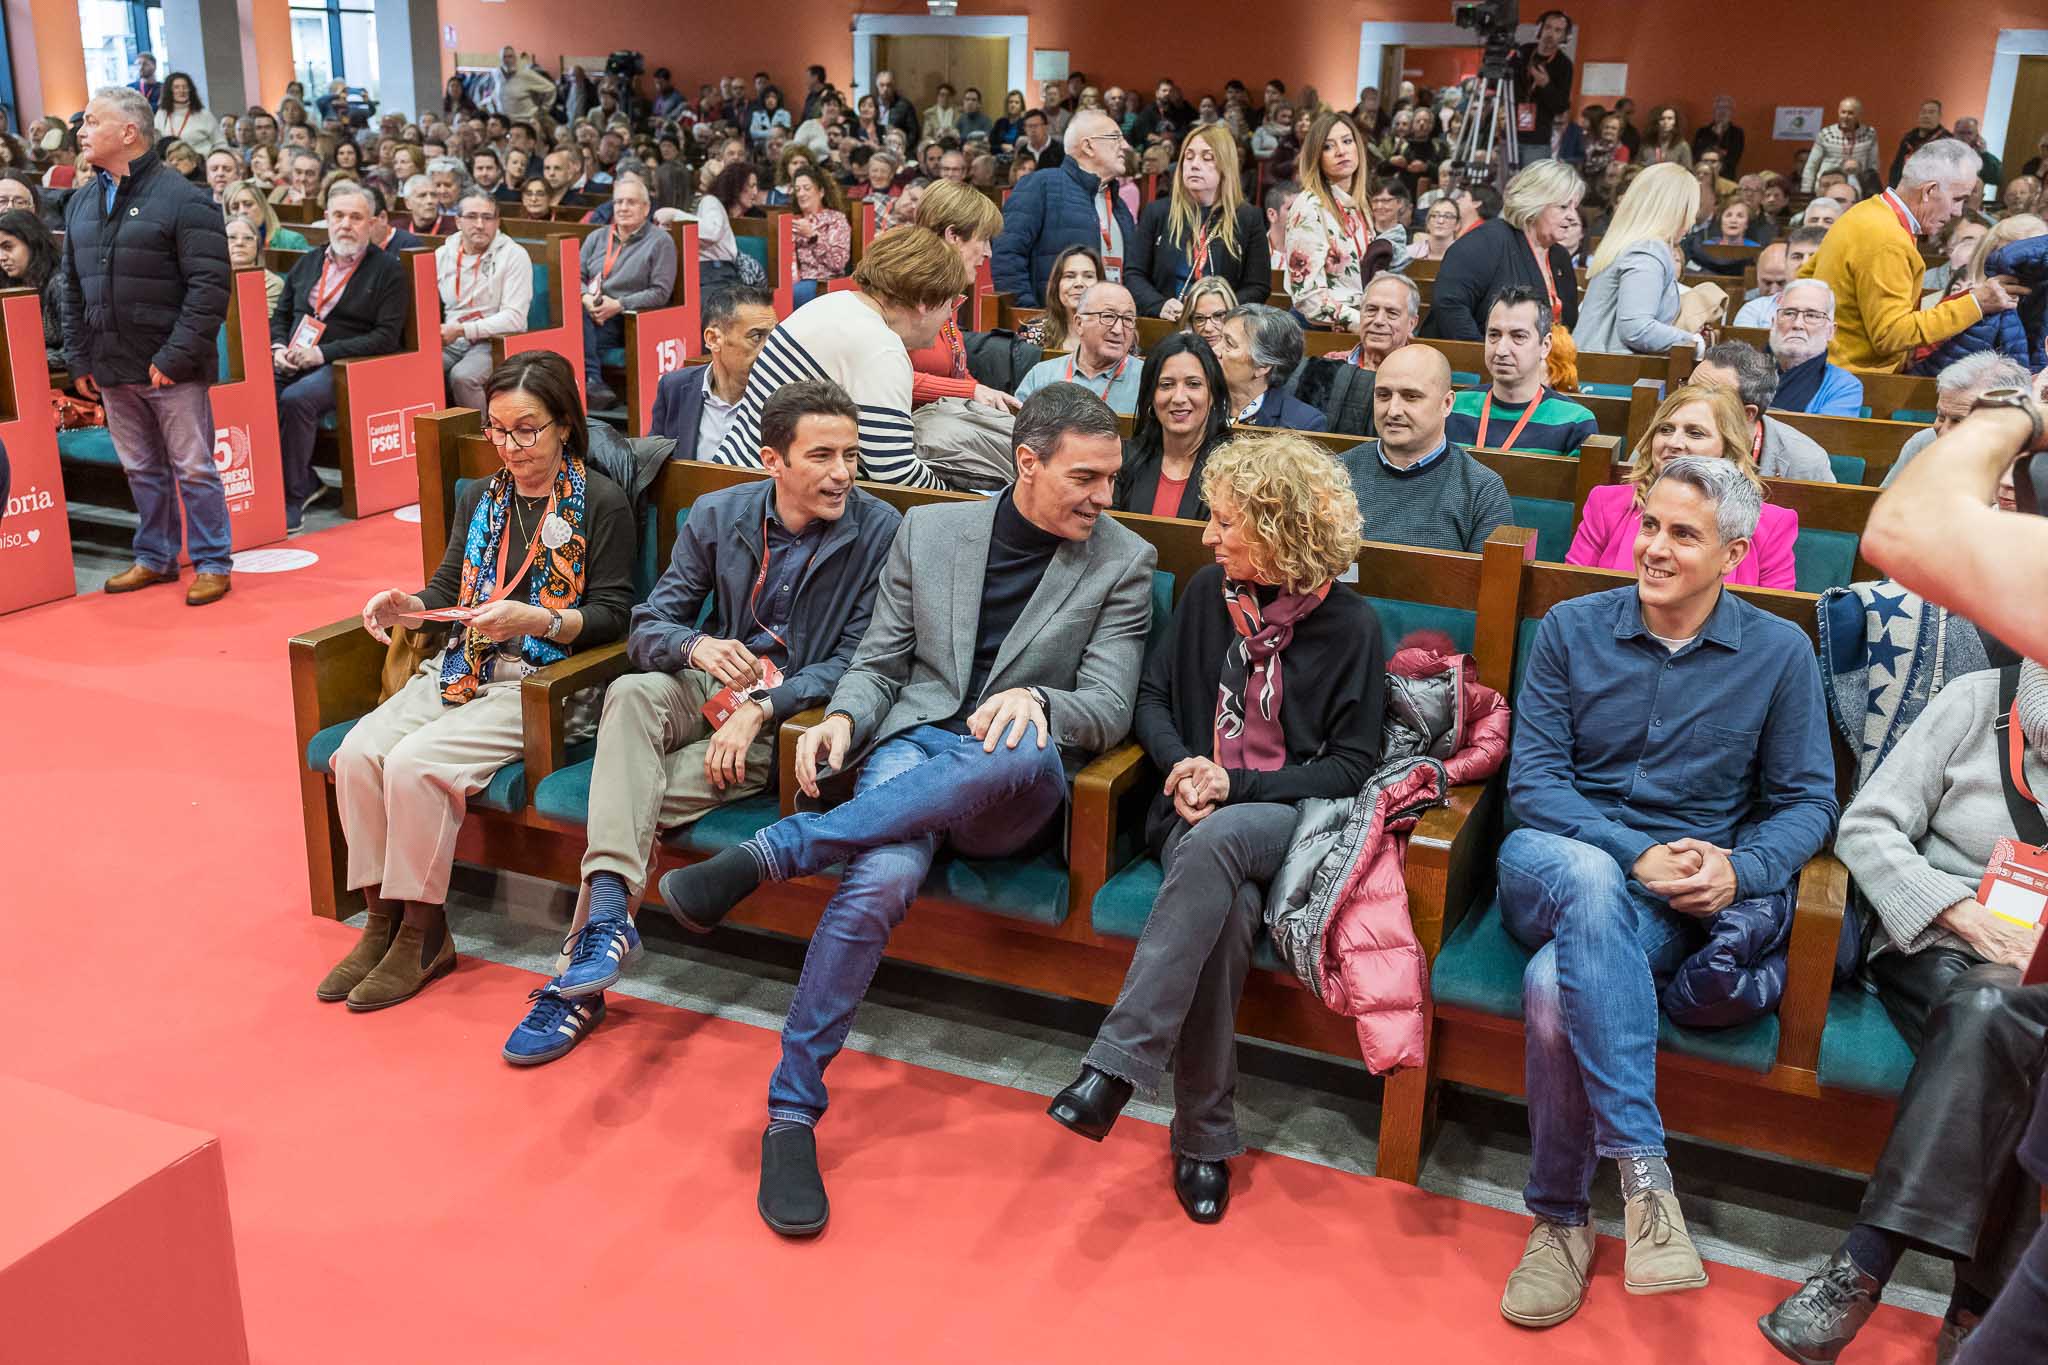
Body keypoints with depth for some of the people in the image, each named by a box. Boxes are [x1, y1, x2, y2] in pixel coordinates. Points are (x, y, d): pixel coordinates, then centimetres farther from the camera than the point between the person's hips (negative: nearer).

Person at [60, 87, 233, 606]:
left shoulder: (182, 198, -9)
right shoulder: (81, 202, 12)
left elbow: (210, 284, -13)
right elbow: (72, 287, 17)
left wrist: (177, 355, -17)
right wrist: (79, 358, 9)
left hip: (172, 368, -6)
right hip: (113, 368, 6)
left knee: (193, 469, 1)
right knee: (141, 470, 14)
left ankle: (211, 563, 10)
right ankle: (155, 559, 25)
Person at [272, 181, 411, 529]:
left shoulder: (388, 270, 2)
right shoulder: (308, 263, 21)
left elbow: (386, 337, -8)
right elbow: (280, 314, 26)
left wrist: (322, 353, -14)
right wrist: (279, 348, 2)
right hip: (293, 364, 5)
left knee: (295, 398, -34)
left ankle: (293, 495, -18)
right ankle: (306, 483, -9)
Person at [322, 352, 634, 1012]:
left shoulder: (600, 504, -2)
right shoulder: (481, 498, 18)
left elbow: (612, 614, -7)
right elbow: (449, 587, 19)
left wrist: (536, 619, -23)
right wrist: (405, 605, -3)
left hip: (540, 681, -6)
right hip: (461, 666, 7)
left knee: (416, 762, -26)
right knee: (358, 752, -17)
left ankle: (423, 933, -10)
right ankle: (383, 919, -4)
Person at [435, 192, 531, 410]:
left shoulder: (514, 255, -1)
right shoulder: (441, 255, 13)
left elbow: (515, 318, -10)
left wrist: (462, 330, -16)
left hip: (493, 342, -4)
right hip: (447, 343, 4)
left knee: (463, 376, -33)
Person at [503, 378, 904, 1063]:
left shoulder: (879, 532, -8)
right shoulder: (717, 516, 2)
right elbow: (647, 628, 3)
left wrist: (760, 710, -21)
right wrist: (695, 646, -21)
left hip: (792, 716, -3)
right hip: (709, 690, 4)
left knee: (637, 798, -23)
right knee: (631, 692, -31)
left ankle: (580, 982, -14)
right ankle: (607, 913, -39)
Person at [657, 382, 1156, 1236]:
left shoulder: (1122, 563, 6)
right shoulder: (929, 530, 13)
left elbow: (1109, 710, -2)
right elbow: (879, 662, 15)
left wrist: (1036, 700, -24)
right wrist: (844, 717, -8)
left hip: (1014, 792, -1)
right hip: (913, 746, 1)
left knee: (1028, 747, -40)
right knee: (881, 878, -34)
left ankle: (769, 854, -33)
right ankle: (792, 1112, -21)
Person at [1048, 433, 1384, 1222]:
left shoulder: (1349, 625, -2)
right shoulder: (1207, 593, 9)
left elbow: (1353, 766, -3)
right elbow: (1153, 697, 15)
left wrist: (1238, 787, -14)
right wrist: (1182, 764, -6)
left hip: (1291, 818, -2)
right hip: (1197, 815, 2)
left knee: (1215, 844, -39)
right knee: (1226, 909, -33)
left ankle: (1117, 1066, -38)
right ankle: (1205, 1134, -21)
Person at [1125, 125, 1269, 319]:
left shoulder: (1248, 218, 8)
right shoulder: (1156, 212, 12)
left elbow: (1258, 287, 5)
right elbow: (1133, 274, 10)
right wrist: (1160, 305, -9)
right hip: (1163, 328, 0)